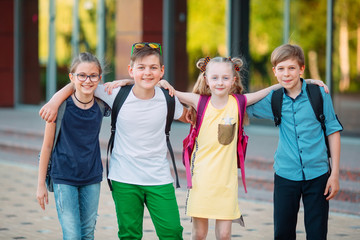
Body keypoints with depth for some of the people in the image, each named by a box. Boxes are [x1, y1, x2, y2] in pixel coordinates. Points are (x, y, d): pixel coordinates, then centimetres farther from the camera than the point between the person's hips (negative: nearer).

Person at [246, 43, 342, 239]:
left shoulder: (319, 93, -4)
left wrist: (335, 173, -2)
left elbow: (332, 131, 1)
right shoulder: (273, 99, 0)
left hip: (317, 174, -2)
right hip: (286, 175, 2)